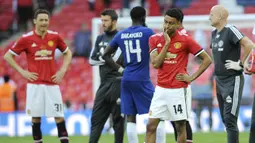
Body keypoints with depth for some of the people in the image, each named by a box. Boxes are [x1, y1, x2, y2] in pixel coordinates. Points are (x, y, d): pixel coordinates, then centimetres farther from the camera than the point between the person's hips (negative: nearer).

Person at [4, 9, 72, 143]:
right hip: (35, 84, -1)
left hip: (52, 83, 1)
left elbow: (68, 53, 18)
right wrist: (22, 71, -4)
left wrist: (63, 70, 5)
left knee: (58, 115, -2)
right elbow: (7, 56, 3)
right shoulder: (26, 38, -3)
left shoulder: (55, 37, 3)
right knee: (36, 116, 2)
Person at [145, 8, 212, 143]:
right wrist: (166, 43, -14)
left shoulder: (185, 39, -7)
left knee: (180, 126, 4)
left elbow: (207, 59, -4)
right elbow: (155, 63, -9)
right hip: (160, 90, 4)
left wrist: (192, 77, -9)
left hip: (179, 90, -3)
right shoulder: (155, 39, 3)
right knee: (151, 126, -2)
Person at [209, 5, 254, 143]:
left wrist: (241, 64, -18)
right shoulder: (214, 33, 11)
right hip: (219, 80, 9)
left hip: (232, 80, -9)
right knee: (225, 119, 13)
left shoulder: (230, 31, -15)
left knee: (230, 120, -11)